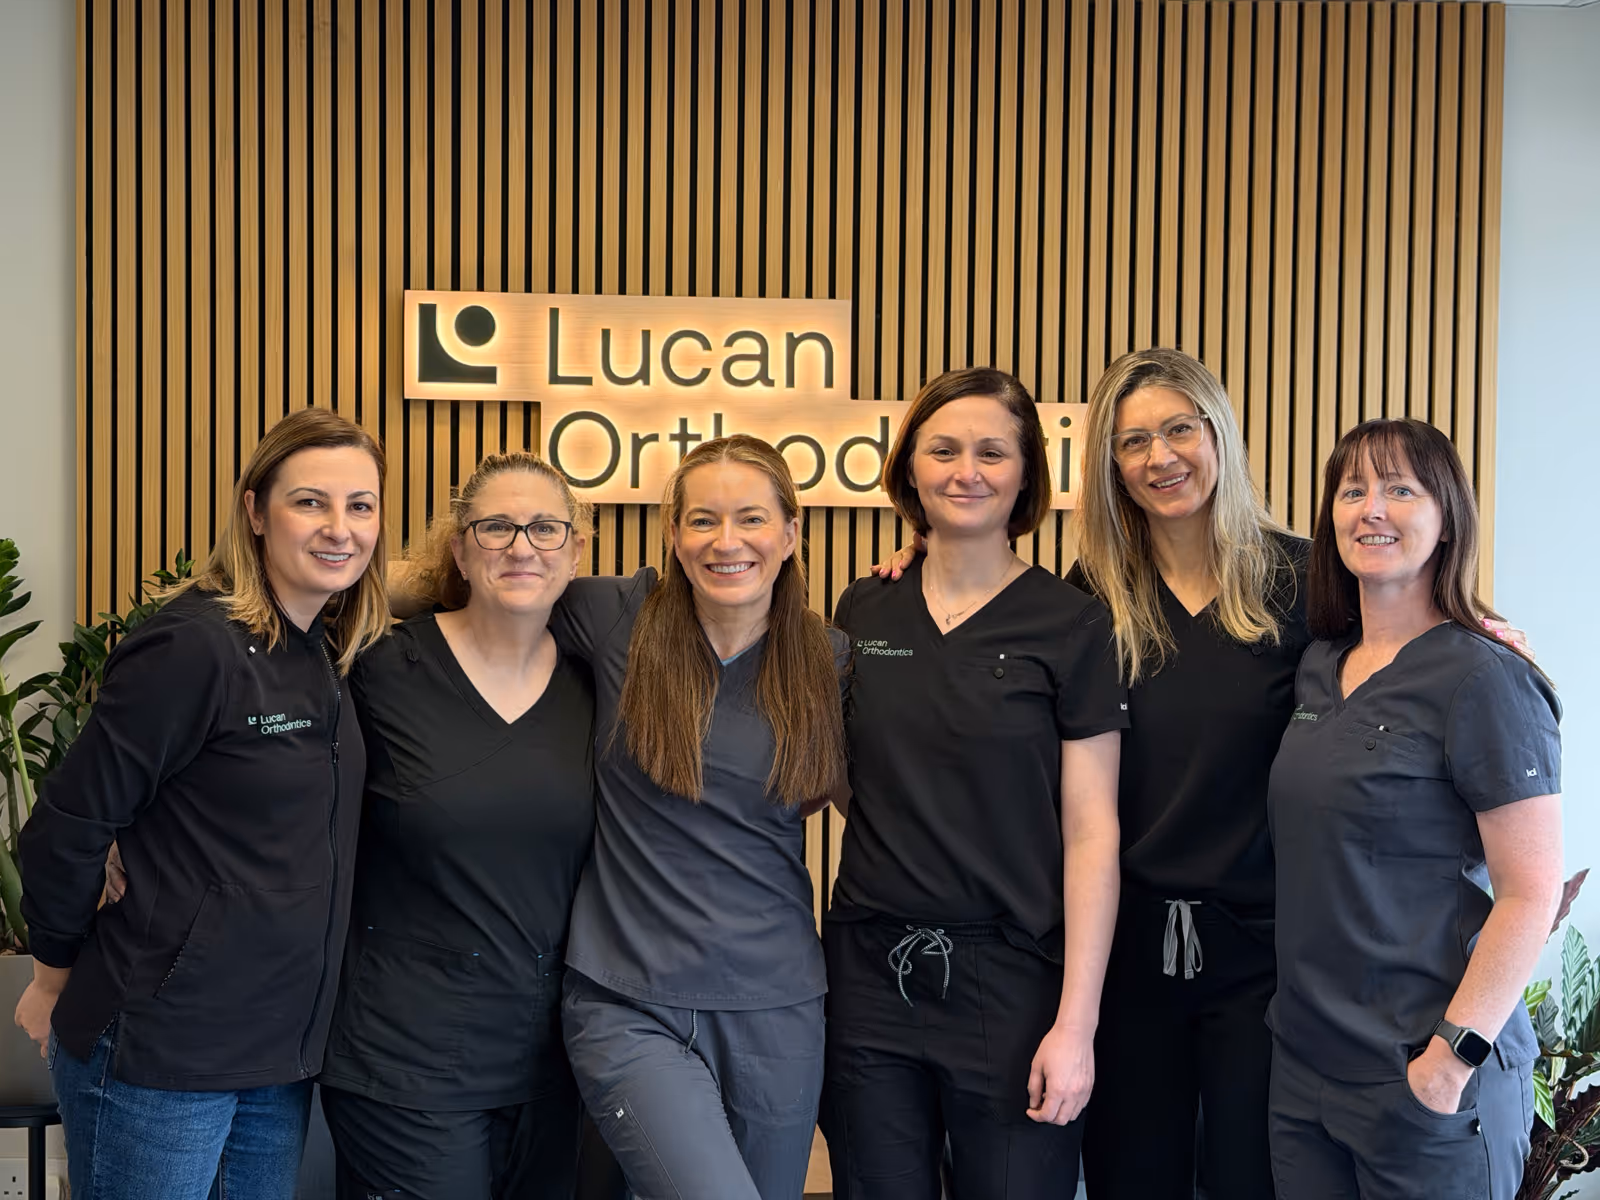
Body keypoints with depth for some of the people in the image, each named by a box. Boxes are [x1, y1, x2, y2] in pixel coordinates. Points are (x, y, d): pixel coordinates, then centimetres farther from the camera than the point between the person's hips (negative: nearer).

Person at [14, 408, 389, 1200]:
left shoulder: (332, 658, 5)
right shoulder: (196, 646, -18)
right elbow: (66, 826, -12)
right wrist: (56, 974, -1)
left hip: (284, 1052, 7)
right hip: (159, 1051, -7)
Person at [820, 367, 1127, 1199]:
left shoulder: (1071, 625, -5)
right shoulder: (863, 612, 6)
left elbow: (1091, 833, -8)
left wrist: (1076, 1023, -12)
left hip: (1009, 979, -3)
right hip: (870, 975, 3)